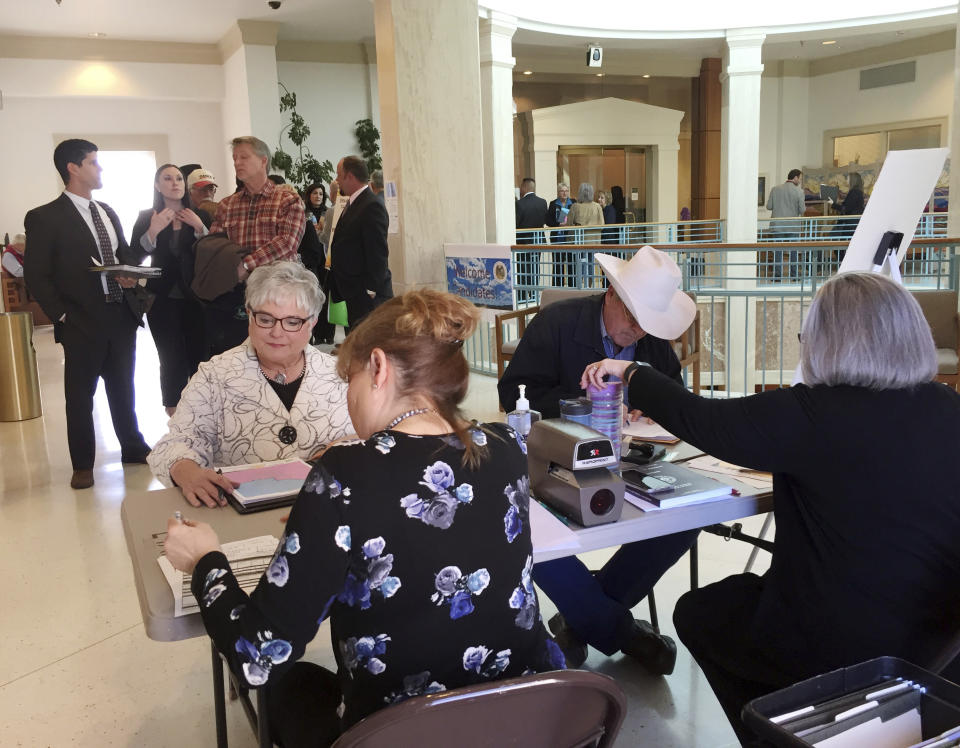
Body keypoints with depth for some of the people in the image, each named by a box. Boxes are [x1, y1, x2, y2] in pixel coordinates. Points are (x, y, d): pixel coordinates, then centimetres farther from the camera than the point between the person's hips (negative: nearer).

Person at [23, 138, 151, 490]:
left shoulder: (107, 212, 13)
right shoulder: (45, 218, -7)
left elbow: (125, 253, 20)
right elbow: (36, 276, -7)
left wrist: (130, 275, -2)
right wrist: (62, 317, -12)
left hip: (122, 316, 6)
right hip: (82, 322, -5)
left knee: (122, 388, 18)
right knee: (79, 395, 7)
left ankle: (133, 448, 33)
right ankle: (82, 465, 20)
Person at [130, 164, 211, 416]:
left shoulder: (200, 216, 6)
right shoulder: (146, 217, 3)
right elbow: (134, 257, -5)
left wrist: (200, 229, -14)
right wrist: (153, 231, -19)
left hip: (195, 298, 1)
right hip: (163, 299, -1)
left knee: (199, 357, -1)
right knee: (172, 360, -2)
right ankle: (175, 417, 11)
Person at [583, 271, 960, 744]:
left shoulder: (814, 414, -22)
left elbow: (699, 421, -14)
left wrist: (630, 374, 1)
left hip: (838, 644, -6)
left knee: (696, 612, 21)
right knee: (746, 591, 30)